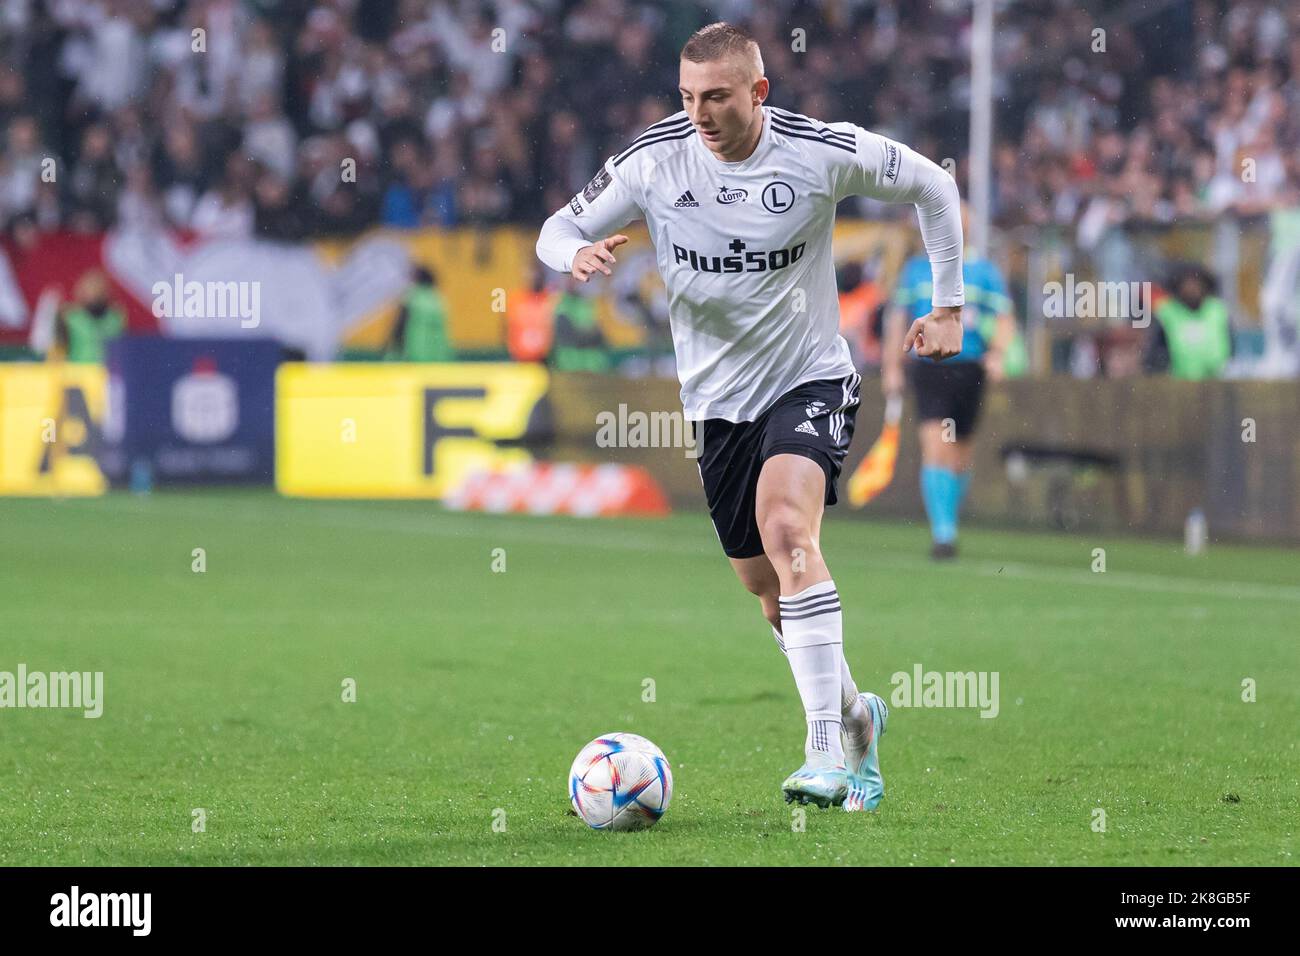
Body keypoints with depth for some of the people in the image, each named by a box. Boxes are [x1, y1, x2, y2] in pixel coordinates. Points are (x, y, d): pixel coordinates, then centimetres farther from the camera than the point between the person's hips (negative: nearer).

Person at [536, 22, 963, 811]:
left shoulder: (823, 153, -13)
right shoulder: (655, 159, -9)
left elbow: (932, 186, 3)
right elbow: (559, 228, -1)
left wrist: (948, 307, 3)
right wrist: (578, 255, -25)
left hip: (810, 379, -4)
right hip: (718, 399, 4)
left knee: (787, 526, -30)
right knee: (772, 593, 9)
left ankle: (826, 750, -33)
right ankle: (855, 714, 38)